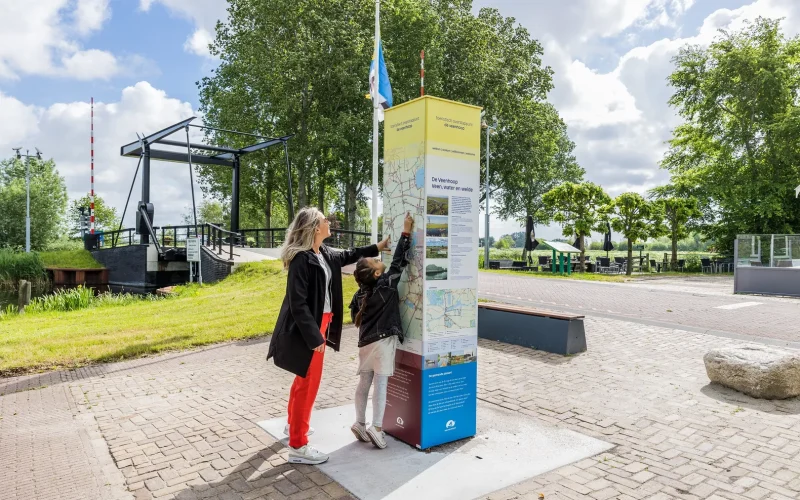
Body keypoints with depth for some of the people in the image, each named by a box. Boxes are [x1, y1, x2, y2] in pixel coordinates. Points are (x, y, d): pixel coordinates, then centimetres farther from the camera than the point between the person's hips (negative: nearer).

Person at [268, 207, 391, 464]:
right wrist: (313, 336, -26)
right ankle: (298, 446, 10)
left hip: (319, 322, 10)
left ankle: (294, 424, 43)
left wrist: (376, 248, 30)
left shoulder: (323, 253, 4)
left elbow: (346, 256, 26)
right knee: (309, 381, -2)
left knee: (306, 377, 23)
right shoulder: (301, 259, -23)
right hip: (307, 328, -10)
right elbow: (298, 304, -25)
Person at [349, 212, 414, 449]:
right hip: (383, 341, -6)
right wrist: (406, 232, -6)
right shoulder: (386, 284, -13)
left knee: (364, 383, 13)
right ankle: (376, 428, -2)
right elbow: (399, 260, -10)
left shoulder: (360, 293, 5)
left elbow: (355, 316, 15)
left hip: (365, 342, 7)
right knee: (380, 383, -3)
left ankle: (360, 423, 23)